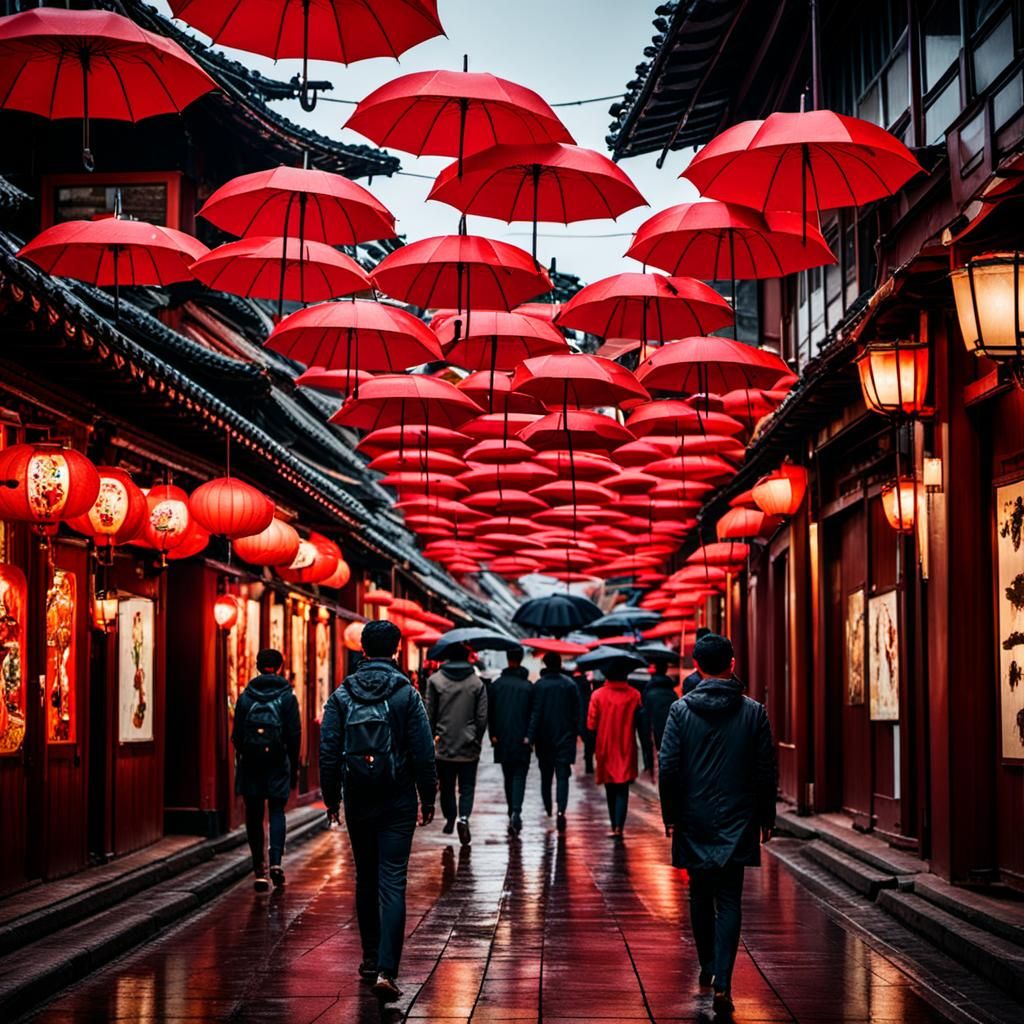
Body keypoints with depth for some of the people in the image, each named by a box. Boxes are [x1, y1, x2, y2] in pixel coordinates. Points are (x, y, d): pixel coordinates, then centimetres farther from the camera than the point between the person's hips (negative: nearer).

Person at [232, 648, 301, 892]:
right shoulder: (287, 696, -1)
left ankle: (259, 870, 5)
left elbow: (236, 734, 4)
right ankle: (276, 862, -12)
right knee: (277, 811, 6)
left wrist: (240, 762, 12)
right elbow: (295, 734, -3)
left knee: (254, 815, 7)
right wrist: (294, 768, 4)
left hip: (250, 763, 1)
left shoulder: (245, 696, 4)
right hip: (278, 762, -1)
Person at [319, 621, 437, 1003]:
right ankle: (385, 970, -15)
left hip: (358, 802, 3)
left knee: (365, 879, 17)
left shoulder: (342, 695, 0)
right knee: (392, 884, -5)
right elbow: (424, 753, -7)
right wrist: (428, 799, 3)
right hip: (398, 802, -2)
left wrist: (331, 799, 9)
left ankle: (371, 958, 26)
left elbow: (328, 753, 0)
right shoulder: (407, 694, -6)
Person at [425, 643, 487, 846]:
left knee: (447, 785, 15)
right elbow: (482, 717, -2)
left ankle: (450, 819, 24)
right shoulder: (477, 683, -3)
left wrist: (432, 735, 11)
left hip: (444, 744, 1)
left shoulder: (435, 680, -4)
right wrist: (477, 739, 11)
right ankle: (463, 817, -16)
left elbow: (430, 713, -1)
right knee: (467, 786, 4)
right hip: (469, 746, 0)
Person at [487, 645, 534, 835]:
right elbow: (534, 713, -7)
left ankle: (512, 814, 18)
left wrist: (493, 734, 9)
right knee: (519, 776, -2)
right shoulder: (528, 686, -5)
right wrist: (530, 736, -1)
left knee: (508, 777, 15)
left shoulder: (496, 684, 1)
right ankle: (516, 812, -21)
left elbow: (489, 712, 3)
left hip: (502, 739, 2)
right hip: (522, 740, -2)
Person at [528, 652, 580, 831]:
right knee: (562, 776, -3)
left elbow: (535, 713, -9)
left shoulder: (539, 685, -6)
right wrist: (575, 733, 13)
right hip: (565, 738, 0)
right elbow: (576, 713, 3)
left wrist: (531, 737, -9)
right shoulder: (570, 685, 0)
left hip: (544, 738, 0)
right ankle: (561, 810, -21)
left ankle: (548, 810, 22)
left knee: (546, 776, 14)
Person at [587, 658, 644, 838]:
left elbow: (592, 724, -5)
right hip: (626, 750, 0)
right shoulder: (634, 695, -5)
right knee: (622, 789, 0)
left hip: (606, 749, 0)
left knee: (611, 789, 14)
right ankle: (618, 827, -14)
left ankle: (614, 826, 20)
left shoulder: (598, 695, -7)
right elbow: (641, 723, -6)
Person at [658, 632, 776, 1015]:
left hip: (694, 821, 0)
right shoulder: (753, 712, -3)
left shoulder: (681, 710, -6)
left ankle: (707, 967, 29)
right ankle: (722, 982, -11)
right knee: (729, 901, 0)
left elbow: (668, 767, -7)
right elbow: (766, 771, 0)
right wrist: (766, 817, 11)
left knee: (700, 895, 17)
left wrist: (670, 815, 4)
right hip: (737, 823, 0)